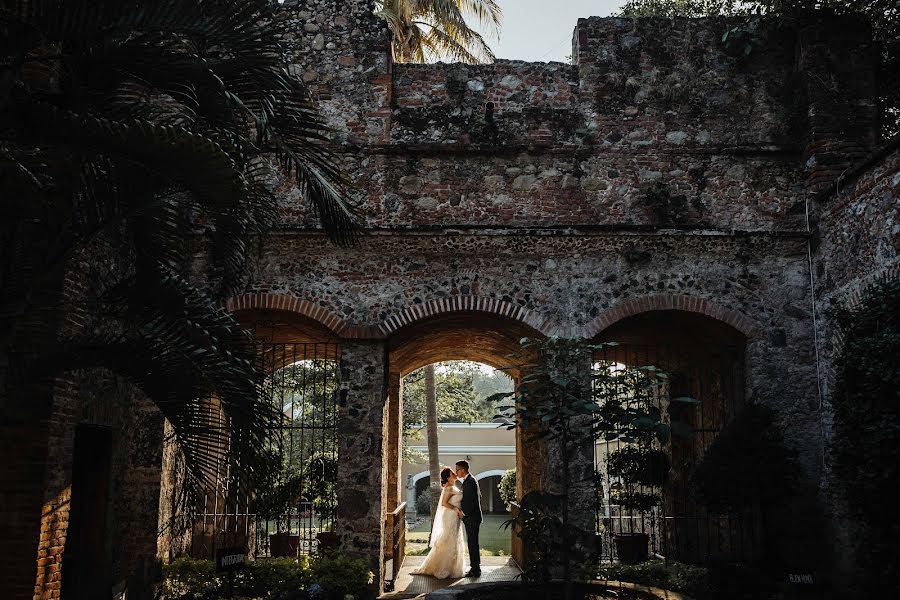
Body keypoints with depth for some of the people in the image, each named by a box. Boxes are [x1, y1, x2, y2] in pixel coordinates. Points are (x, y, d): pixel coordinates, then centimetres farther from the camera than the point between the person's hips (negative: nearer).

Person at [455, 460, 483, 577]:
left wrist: (464, 513, -13)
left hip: (471, 518, -10)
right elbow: (479, 497, 21)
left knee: (473, 543, -5)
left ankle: (475, 570, -1)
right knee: (473, 543, 14)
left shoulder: (469, 482, -17)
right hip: (472, 517, 10)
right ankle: (475, 568, 20)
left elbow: (472, 500, -23)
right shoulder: (471, 480, 14)